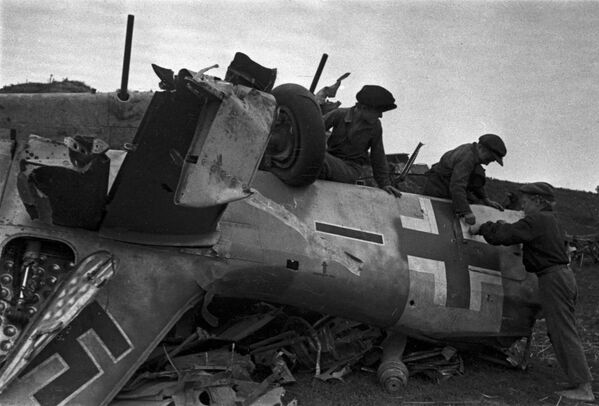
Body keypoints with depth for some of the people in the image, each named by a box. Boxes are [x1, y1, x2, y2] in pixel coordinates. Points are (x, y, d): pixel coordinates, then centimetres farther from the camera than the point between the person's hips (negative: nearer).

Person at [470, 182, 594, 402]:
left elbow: (504, 234, -18)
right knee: (559, 332, 15)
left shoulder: (535, 221, -13)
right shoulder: (552, 221, 16)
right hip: (565, 276, 10)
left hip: (552, 278, -10)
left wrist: (481, 228, -2)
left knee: (564, 333, -7)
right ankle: (581, 380, 16)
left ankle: (583, 387, -7)